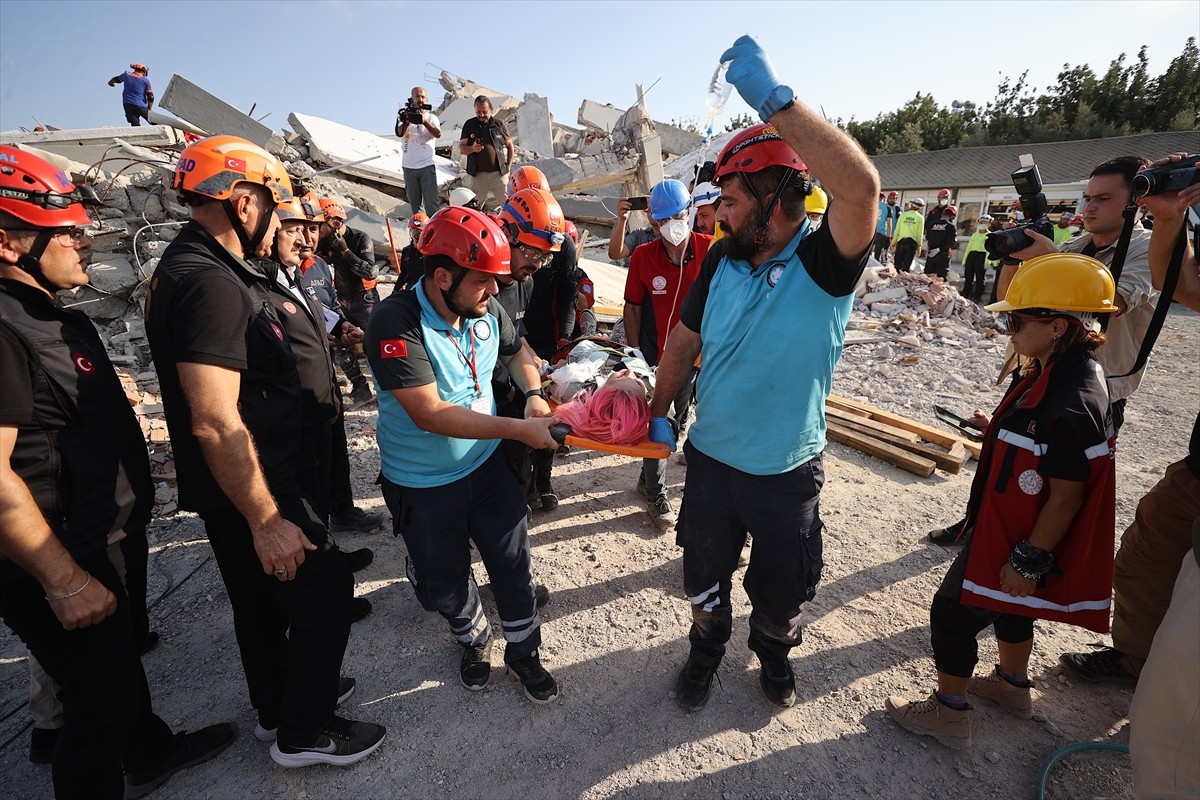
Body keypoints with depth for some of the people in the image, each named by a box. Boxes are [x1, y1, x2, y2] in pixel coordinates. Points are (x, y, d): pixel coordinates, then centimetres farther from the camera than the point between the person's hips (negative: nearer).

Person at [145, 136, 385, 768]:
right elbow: (215, 422, -30)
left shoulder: (196, 267, 9)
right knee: (325, 592, 4)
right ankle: (304, 732, 24)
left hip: (234, 488, 10)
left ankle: (276, 707, 43)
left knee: (261, 599, 22)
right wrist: (267, 520, -25)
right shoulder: (211, 284, -25)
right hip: (251, 491, -10)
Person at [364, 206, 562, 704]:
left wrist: (533, 393, -6)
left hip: (487, 465, 4)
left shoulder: (487, 309, -9)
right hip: (422, 486, -3)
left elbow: (516, 351, 13)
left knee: (513, 561, 12)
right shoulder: (396, 324, -27)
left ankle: (523, 652, 38)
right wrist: (518, 429, -31)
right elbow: (431, 415, -33)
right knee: (445, 581, 18)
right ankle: (474, 640, 49)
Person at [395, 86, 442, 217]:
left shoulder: (432, 117, 5)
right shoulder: (405, 116, 6)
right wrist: (407, 121, -31)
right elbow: (399, 133, -12)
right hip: (409, 167, 2)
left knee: (432, 204, -9)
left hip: (427, 166, -2)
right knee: (414, 204, 9)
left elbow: (438, 134, -15)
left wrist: (424, 121, -32)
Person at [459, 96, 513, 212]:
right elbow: (461, 148, 9)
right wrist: (472, 149, -13)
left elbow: (510, 146, 12)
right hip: (478, 174, 1)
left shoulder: (500, 125, 6)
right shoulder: (469, 125, 9)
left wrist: (508, 167, 2)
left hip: (498, 173, -1)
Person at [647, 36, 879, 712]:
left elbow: (862, 187, -39)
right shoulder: (722, 261, -5)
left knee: (782, 590, 21)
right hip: (710, 458, 3)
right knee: (705, 576, 22)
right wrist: (659, 411, 10)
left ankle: (774, 653, 54)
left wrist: (776, 99, -39)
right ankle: (707, 649, 52)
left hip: (788, 471, -3)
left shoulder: (825, 263, -18)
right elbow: (685, 339, 6)